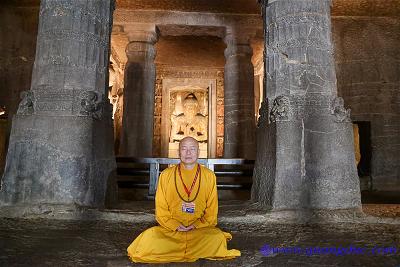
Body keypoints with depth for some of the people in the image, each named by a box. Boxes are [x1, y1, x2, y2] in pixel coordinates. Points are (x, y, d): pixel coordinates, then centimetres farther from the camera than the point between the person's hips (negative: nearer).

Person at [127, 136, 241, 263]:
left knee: (217, 238, -29)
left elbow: (212, 211, 6)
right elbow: (161, 210, 4)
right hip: (171, 229, 0)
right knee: (150, 238, -26)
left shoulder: (209, 176, 4)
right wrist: (175, 226, -10)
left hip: (200, 229, 1)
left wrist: (196, 225, -9)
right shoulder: (166, 175, 3)